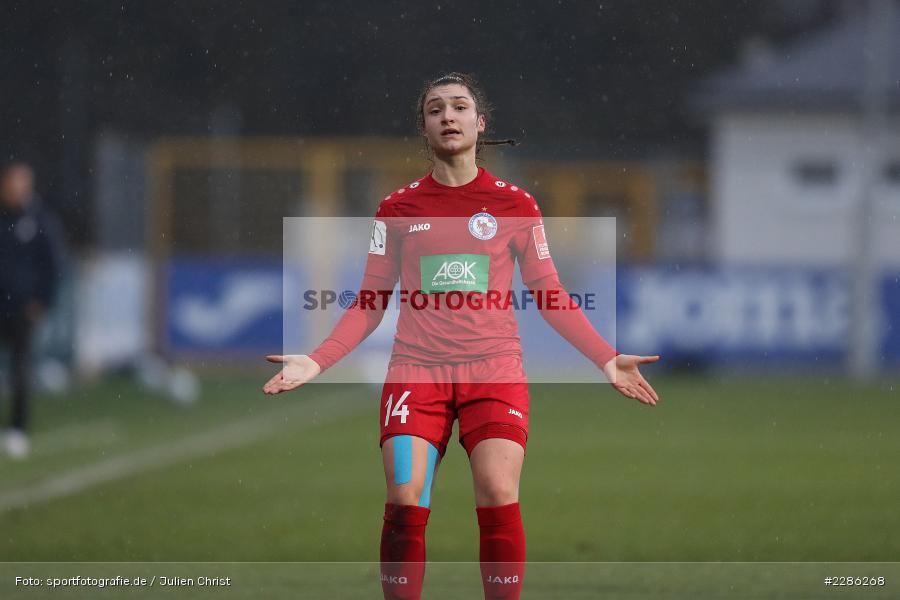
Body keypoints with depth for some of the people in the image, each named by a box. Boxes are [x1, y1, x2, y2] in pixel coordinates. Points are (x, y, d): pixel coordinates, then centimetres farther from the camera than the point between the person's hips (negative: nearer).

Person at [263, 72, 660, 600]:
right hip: (415, 371, 1)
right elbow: (371, 304, 13)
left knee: (499, 500, -15)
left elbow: (550, 295, 11)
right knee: (406, 503, -13)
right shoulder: (398, 209, 10)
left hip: (494, 369, -1)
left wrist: (607, 358, 2)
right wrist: (316, 361, 1)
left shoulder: (516, 205, 8)